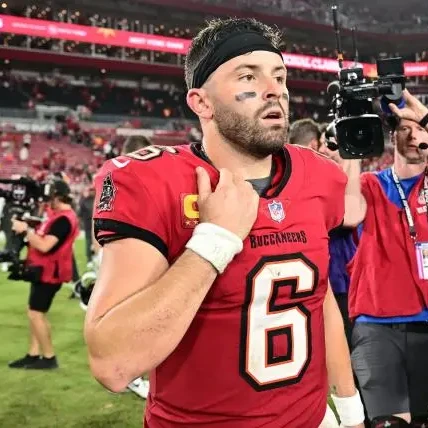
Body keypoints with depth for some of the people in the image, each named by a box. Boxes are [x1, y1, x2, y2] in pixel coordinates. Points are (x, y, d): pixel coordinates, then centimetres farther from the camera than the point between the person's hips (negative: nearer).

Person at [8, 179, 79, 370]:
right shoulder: (61, 216, 12)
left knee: (35, 314, -6)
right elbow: (44, 237, 15)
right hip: (45, 270, 11)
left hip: (49, 272, -11)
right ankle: (34, 354, 19)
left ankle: (49, 357, 3)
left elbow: (44, 246, -28)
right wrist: (29, 229, 0)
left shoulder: (63, 220, -22)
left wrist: (25, 230, -19)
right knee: (35, 313, 14)